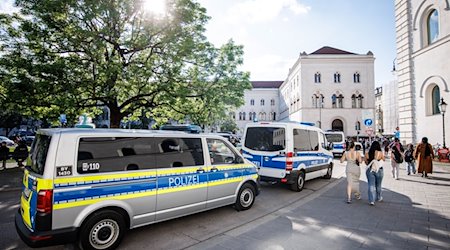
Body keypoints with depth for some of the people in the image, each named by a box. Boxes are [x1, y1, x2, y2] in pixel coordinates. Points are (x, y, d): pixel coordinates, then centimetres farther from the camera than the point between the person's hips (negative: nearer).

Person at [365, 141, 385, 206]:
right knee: (378, 185, 18)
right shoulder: (380, 153, -11)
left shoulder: (367, 153, -6)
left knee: (371, 185, 2)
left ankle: (371, 200, -4)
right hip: (379, 170, 0)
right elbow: (383, 160, 7)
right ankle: (379, 198, 38)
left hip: (370, 170, 0)